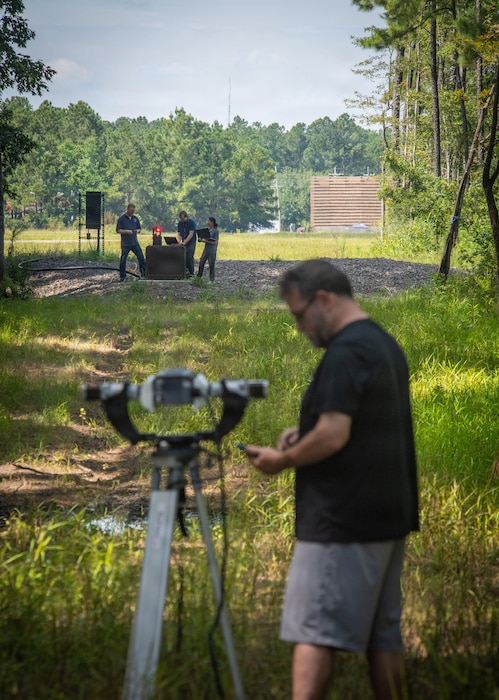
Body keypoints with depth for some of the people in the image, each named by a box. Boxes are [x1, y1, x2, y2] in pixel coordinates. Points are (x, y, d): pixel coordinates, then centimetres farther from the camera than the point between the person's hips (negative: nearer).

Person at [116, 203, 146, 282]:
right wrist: (127, 231, -19)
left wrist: (137, 231, -7)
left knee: (141, 257, 0)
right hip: (125, 243, -3)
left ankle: (144, 273, 10)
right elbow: (118, 230, -6)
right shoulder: (122, 219, -2)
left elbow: (139, 229, 17)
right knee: (123, 260, 1)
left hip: (135, 242, 3)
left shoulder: (135, 218, 11)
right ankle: (122, 276, 11)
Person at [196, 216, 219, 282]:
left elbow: (215, 242, -15)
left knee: (211, 265, 0)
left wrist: (207, 241, -21)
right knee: (201, 263, 8)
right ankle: (198, 277, 17)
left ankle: (212, 280, 9)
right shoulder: (208, 230, 10)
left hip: (212, 251, -7)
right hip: (206, 249, 7)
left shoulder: (216, 231, -11)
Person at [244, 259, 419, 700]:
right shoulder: (387, 345, 15)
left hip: (344, 521, -10)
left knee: (315, 631, -9)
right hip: (390, 515, 10)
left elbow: (333, 436, -23)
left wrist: (282, 460, -8)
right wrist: (306, 434, 13)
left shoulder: (346, 352, -15)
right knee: (383, 633, 13)